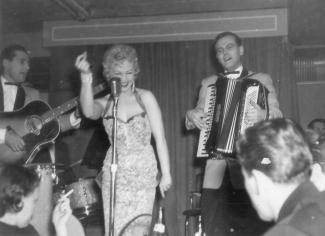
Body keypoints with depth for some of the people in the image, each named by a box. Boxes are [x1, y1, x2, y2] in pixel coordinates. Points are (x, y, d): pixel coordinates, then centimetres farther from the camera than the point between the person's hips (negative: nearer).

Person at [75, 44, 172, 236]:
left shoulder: (145, 97, 4)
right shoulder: (105, 103, 8)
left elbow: (160, 137, 0)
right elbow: (89, 111, -17)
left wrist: (166, 173, -5)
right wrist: (86, 80, -29)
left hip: (144, 171, -1)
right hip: (114, 173, 2)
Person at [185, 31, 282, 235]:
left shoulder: (262, 80, 10)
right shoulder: (208, 83, 18)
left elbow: (277, 115, 0)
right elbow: (197, 115, 19)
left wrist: (264, 116, -22)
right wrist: (192, 115, -4)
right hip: (216, 155, 3)